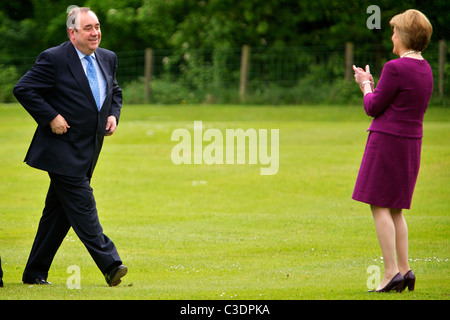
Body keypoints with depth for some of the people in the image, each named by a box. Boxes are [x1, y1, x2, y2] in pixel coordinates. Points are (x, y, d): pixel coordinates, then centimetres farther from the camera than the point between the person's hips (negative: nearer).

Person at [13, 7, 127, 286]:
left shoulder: (108, 59, 11)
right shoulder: (54, 59, -12)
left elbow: (115, 91, 27)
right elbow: (23, 89, -12)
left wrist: (114, 115, 7)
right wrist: (51, 117, -17)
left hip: (88, 151, 8)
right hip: (63, 149, -8)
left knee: (59, 212, 11)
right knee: (82, 205, -13)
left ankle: (35, 274, 17)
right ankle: (110, 265, -18)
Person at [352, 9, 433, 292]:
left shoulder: (395, 68, -18)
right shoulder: (425, 69, 10)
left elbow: (373, 108, -12)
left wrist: (365, 85, 8)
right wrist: (370, 85, 25)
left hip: (388, 140, -8)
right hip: (411, 142, 9)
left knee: (380, 207, -4)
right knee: (394, 209, 15)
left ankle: (392, 272, -8)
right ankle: (404, 269, 10)